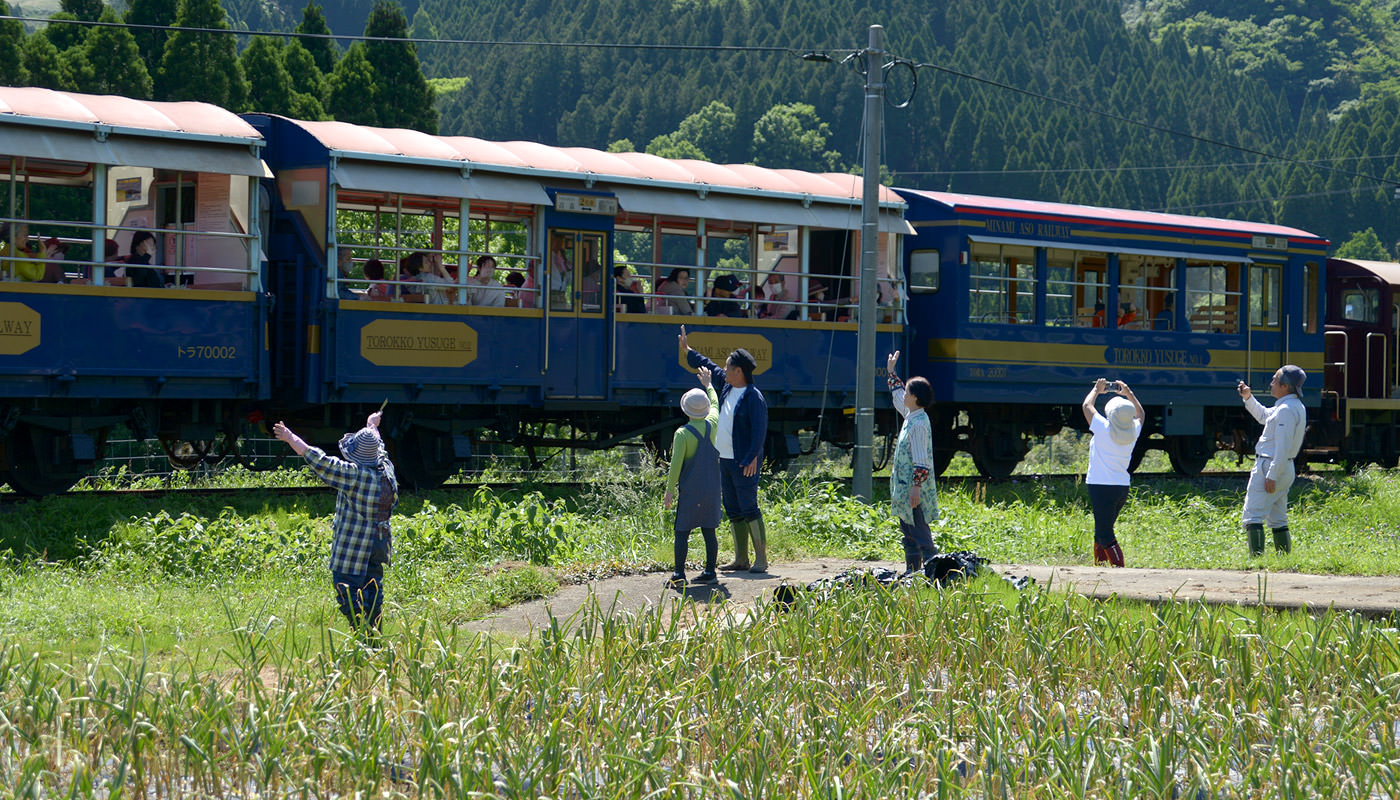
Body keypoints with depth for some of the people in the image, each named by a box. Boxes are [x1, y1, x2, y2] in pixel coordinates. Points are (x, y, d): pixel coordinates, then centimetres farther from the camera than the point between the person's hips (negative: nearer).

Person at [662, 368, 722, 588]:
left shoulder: (683, 433, -13)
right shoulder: (712, 425, 1)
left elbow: (676, 464, -13)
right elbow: (715, 405, 25)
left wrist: (669, 490, -5)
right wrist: (708, 385, 41)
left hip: (690, 491, -5)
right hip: (712, 491, 5)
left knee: (682, 531, -2)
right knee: (709, 531, 10)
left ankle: (679, 574, -6)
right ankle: (710, 572, 13)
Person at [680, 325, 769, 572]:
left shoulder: (754, 398, -15)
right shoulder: (727, 387, 11)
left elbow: (759, 430, -19)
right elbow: (709, 366, 28)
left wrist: (752, 459, -26)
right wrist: (687, 350, 39)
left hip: (744, 462, -9)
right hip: (725, 459, 9)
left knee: (749, 508, -10)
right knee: (733, 510, 10)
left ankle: (761, 558, -8)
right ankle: (741, 559, 14)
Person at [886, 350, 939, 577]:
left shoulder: (919, 424, -19)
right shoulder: (911, 415, 10)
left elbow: (921, 460, -22)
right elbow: (898, 396, 32)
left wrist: (916, 486, -25)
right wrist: (891, 372, 37)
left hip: (914, 490, -10)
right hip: (904, 486, 10)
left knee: (919, 532, -11)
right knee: (909, 531, 15)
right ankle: (912, 570, 22)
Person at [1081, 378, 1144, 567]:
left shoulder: (1104, 429, -14)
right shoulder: (1134, 432, 1)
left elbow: (1087, 405, 2)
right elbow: (1140, 414, 25)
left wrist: (1097, 390, 18)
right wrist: (1128, 394, 30)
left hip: (1101, 487, -7)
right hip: (1122, 488, 7)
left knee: (1105, 534, -9)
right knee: (1101, 531, 20)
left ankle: (1119, 568, -19)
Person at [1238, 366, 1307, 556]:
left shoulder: (1286, 410, -18)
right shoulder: (1296, 406, 15)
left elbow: (1283, 447, -23)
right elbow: (1264, 416, 32)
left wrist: (1272, 476, -23)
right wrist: (1248, 398, 21)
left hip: (1268, 467, -10)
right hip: (1286, 469, 10)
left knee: (1253, 516, -13)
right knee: (1277, 519, 15)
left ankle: (1257, 556, -22)